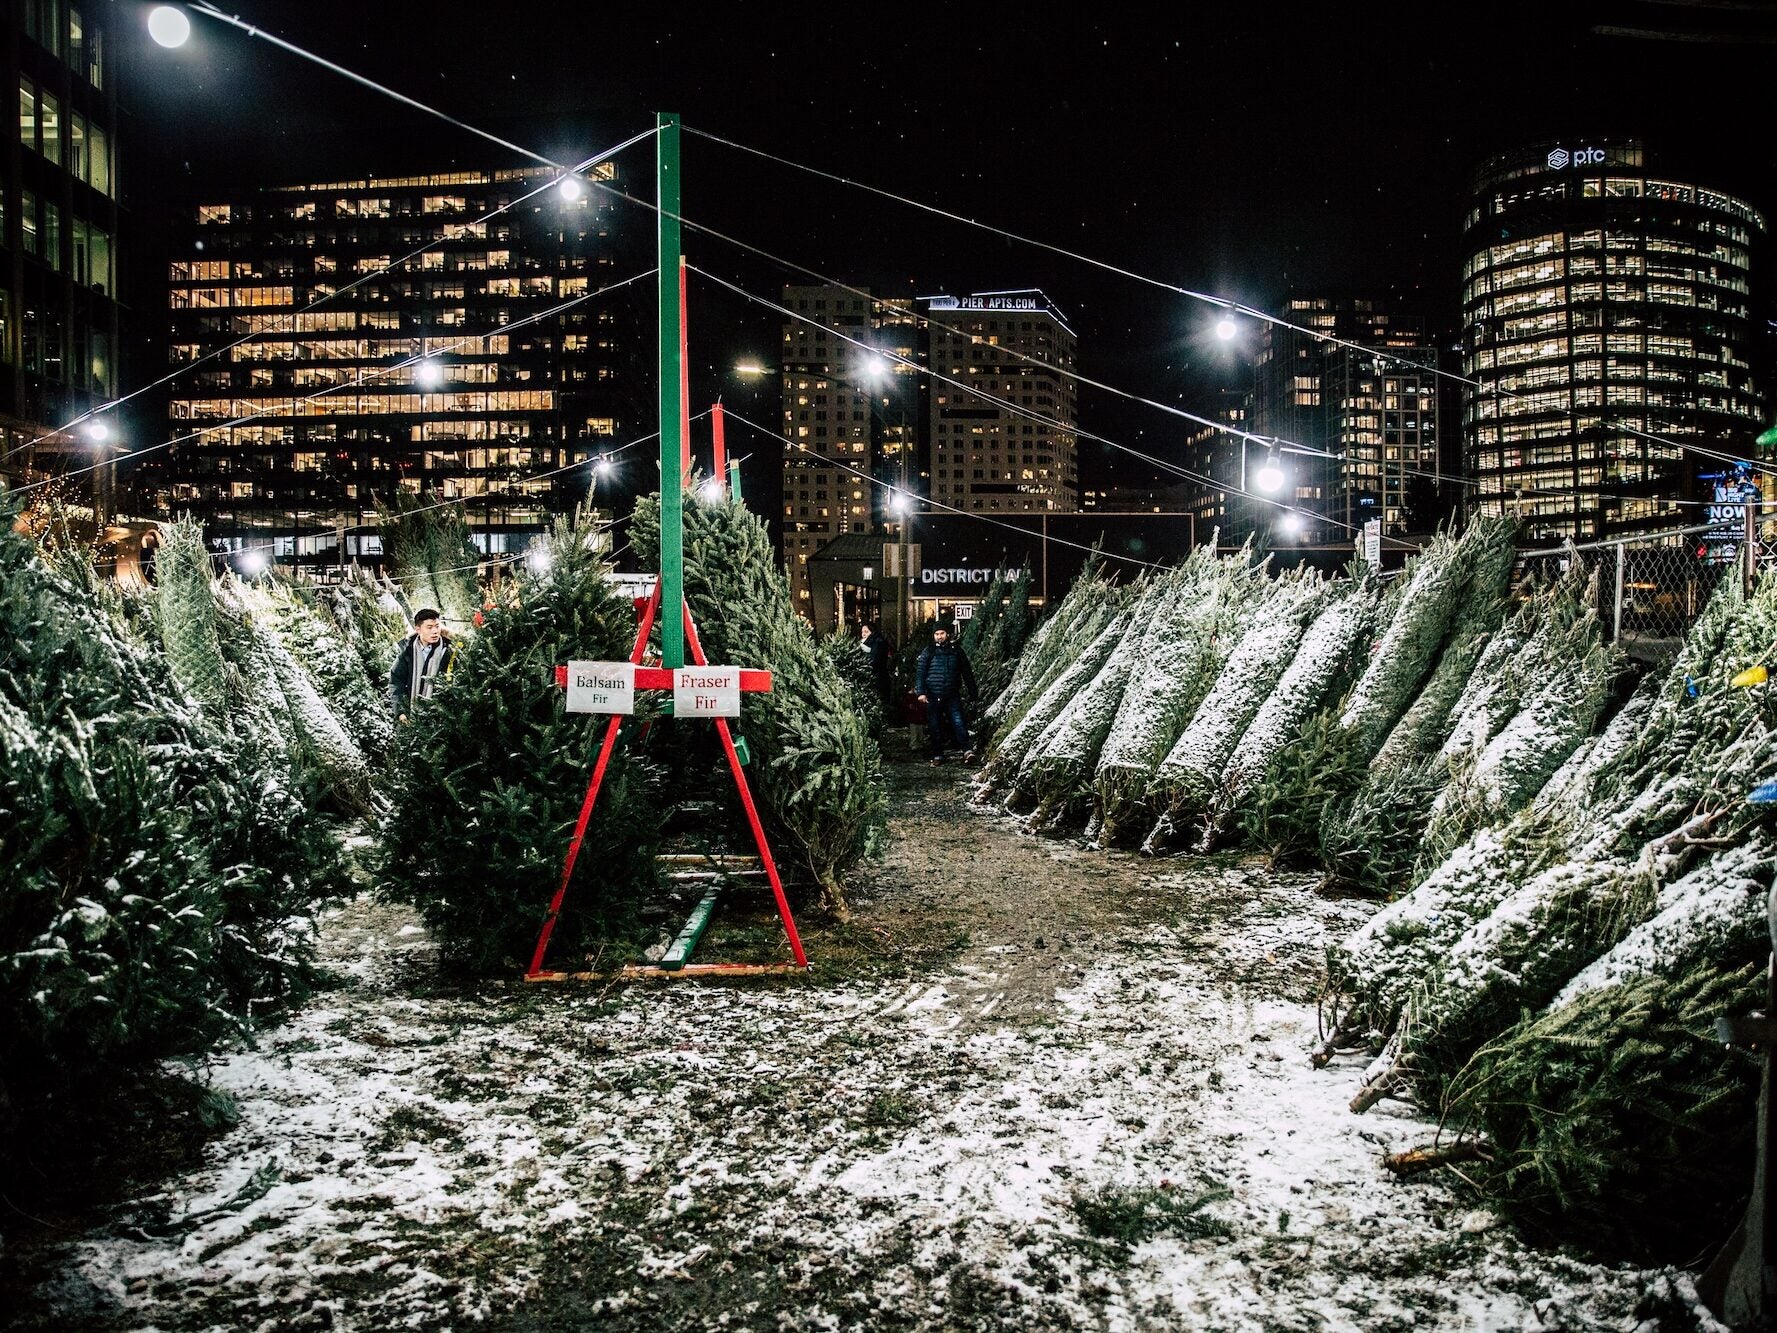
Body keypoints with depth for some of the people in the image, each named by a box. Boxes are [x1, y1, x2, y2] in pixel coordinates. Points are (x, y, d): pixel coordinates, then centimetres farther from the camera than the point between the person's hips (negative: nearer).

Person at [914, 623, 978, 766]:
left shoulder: (956, 651, 10)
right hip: (933, 697, 0)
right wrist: (920, 692, -12)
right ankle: (937, 756, 11)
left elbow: (967, 673, 15)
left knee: (958, 722, -15)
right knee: (935, 727, 3)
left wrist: (972, 693, 15)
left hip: (952, 696, 0)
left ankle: (968, 751, -21)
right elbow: (920, 673, 0)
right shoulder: (928, 653, 6)